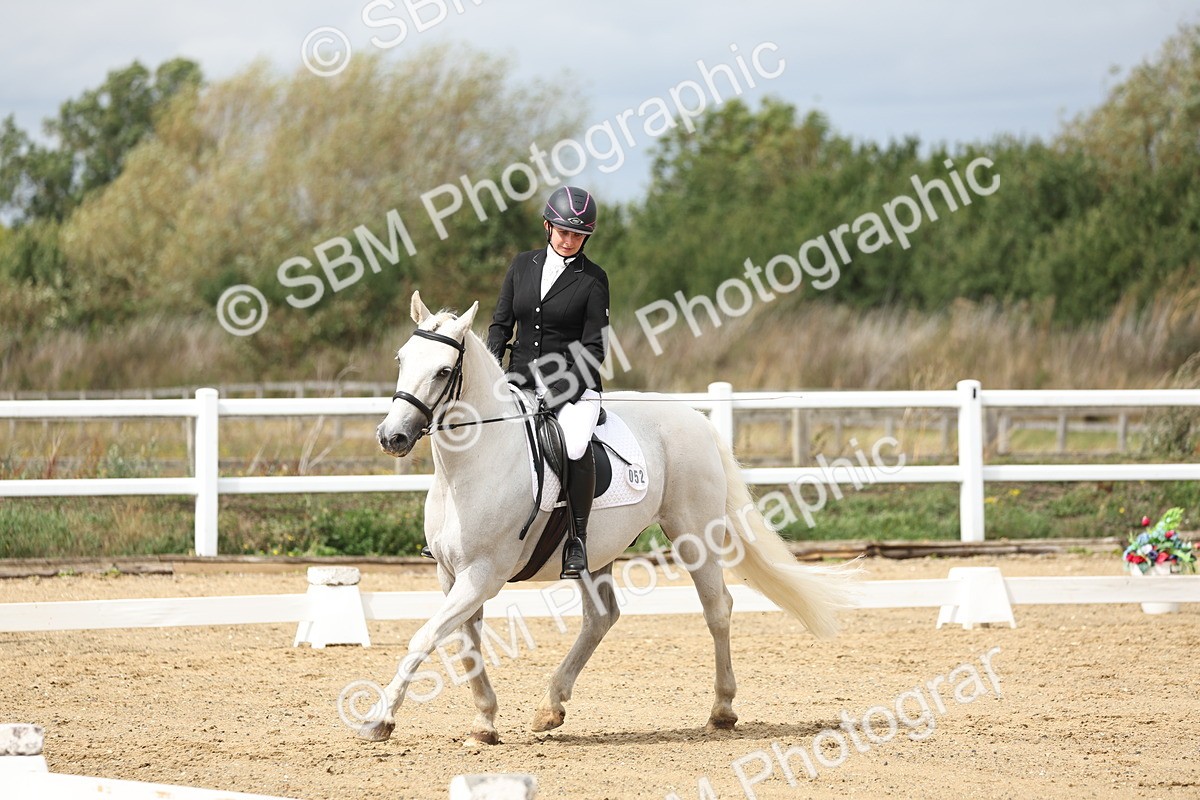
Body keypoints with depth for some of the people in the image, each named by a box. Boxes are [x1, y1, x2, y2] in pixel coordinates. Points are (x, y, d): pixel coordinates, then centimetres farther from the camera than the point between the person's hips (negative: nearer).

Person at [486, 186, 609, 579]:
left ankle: (577, 540, -22)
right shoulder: (523, 265, 10)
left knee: (576, 446, -33)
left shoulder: (592, 279, -2)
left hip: (573, 387, -4)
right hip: (519, 381, 4)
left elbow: (594, 347, -6)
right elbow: (501, 322, 13)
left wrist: (555, 391, -16)